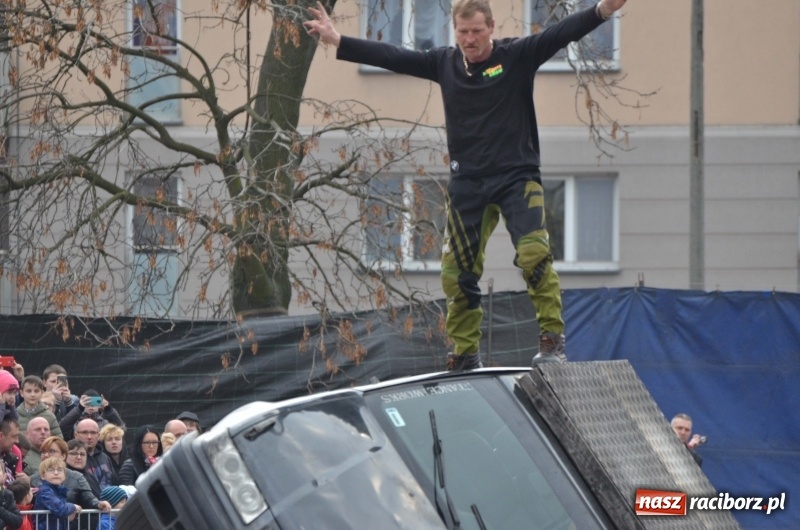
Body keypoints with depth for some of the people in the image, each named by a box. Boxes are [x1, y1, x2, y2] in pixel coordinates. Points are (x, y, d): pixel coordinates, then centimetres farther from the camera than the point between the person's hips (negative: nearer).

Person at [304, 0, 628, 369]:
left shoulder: (517, 56, -2)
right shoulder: (444, 63, 8)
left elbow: (563, 33, -14)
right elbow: (390, 56, 11)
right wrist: (338, 42, 10)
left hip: (517, 176, -4)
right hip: (467, 183, 4)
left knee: (534, 254, -22)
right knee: (457, 271, 2)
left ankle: (553, 340, -15)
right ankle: (465, 355, 14)